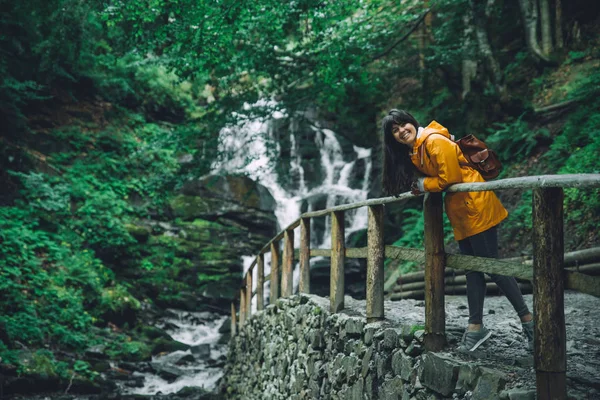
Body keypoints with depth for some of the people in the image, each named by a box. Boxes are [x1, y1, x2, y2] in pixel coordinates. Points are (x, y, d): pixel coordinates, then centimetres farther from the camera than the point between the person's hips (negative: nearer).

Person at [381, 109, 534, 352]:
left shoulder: (435, 141, -15)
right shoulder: (412, 154, 12)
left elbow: (450, 177, -18)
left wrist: (423, 184, -6)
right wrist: (421, 186, 1)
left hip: (475, 206, -9)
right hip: (459, 213, 9)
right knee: (473, 269, 9)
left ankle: (527, 319, 1)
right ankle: (476, 326, 13)